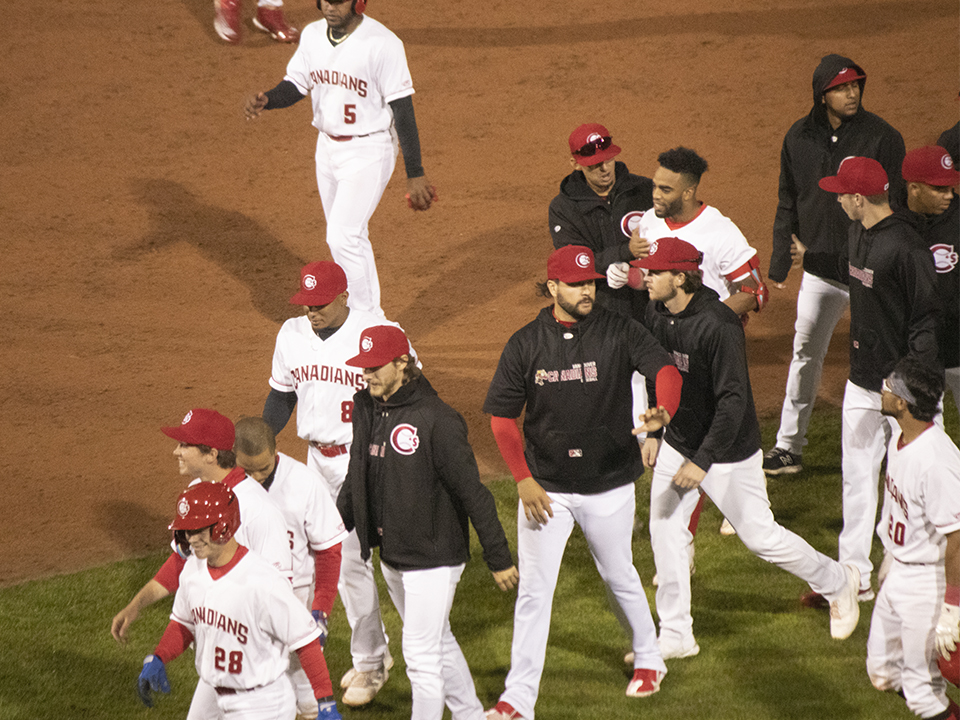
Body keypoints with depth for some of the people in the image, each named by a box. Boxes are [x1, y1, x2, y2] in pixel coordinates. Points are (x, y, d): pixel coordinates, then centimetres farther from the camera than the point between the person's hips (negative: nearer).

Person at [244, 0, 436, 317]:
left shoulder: (381, 43, -20)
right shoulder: (313, 35, 0)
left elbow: (403, 109, -18)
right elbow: (295, 85, 9)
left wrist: (415, 174, -18)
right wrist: (265, 100, -15)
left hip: (369, 151, -7)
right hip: (327, 146, 7)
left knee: (343, 237, -14)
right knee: (350, 238, 17)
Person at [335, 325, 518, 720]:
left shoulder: (436, 419, -21)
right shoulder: (365, 408, 2)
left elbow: (473, 491, -19)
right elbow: (357, 478, 16)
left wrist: (498, 558, -17)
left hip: (433, 558, -8)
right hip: (390, 555, 8)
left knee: (421, 656, -6)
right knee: (439, 643, 21)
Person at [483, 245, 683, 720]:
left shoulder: (618, 332, -8)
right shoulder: (526, 344, -4)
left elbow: (665, 370, -23)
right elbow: (502, 417, 0)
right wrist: (523, 479, -9)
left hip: (608, 485, 0)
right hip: (545, 487, 0)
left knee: (619, 577, 17)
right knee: (533, 590, -1)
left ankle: (648, 659, 41)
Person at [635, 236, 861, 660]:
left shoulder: (718, 326, -28)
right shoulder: (656, 314, -3)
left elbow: (733, 401, -28)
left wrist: (703, 461, -29)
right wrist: (654, 431, 15)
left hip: (728, 451, -7)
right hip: (677, 444, 7)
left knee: (760, 536, 3)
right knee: (665, 531, 6)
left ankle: (837, 582, 27)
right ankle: (675, 637, 17)